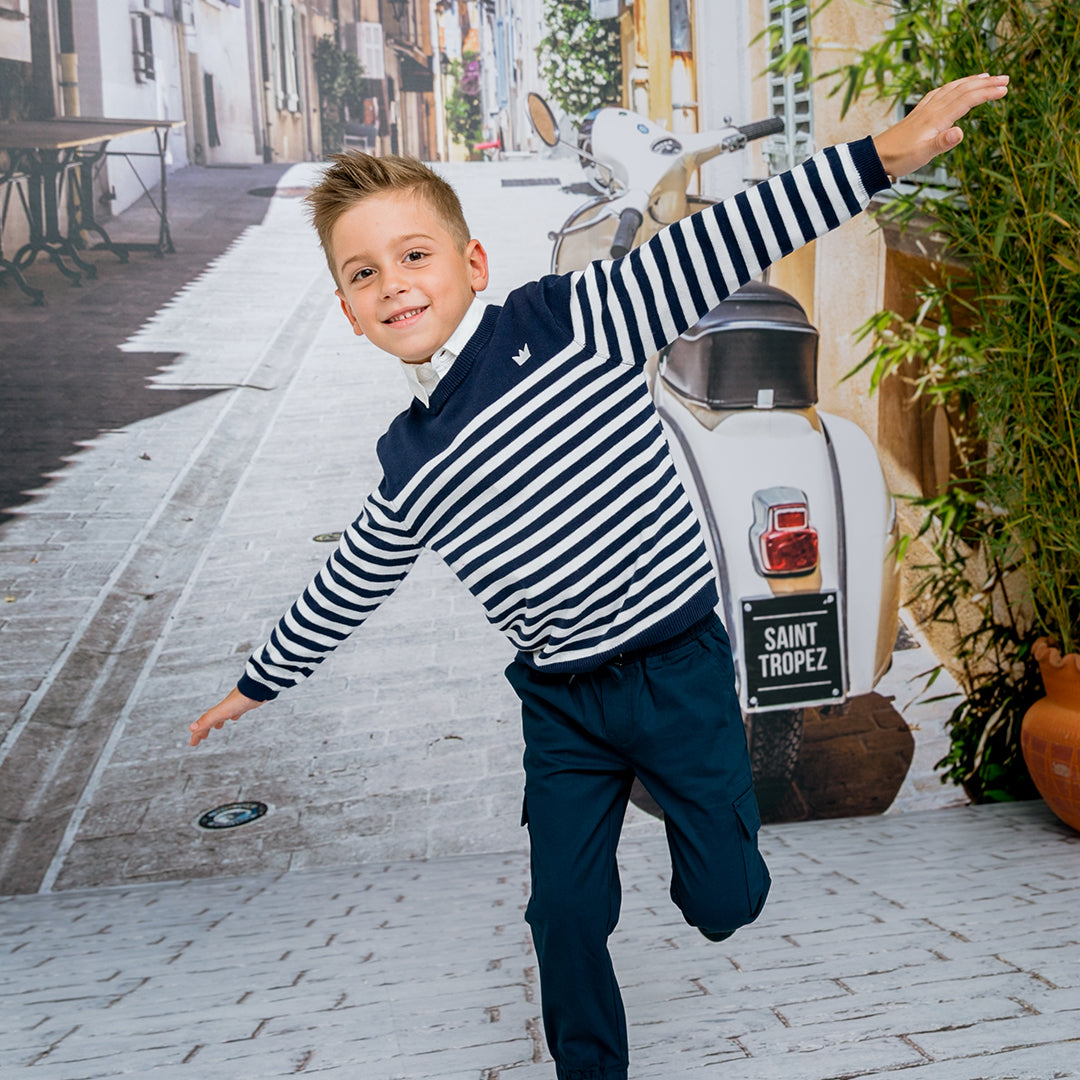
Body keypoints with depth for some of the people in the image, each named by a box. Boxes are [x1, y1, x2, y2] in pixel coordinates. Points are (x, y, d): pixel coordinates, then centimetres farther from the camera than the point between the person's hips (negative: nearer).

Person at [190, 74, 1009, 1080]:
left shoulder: (566, 320, -11)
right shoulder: (406, 464, 1)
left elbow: (720, 244, -17)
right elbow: (344, 587, 15)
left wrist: (879, 153, -24)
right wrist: (259, 680, 24)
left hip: (680, 666, -3)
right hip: (562, 704, 3)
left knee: (725, 902, 5)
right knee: (565, 913, 8)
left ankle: (685, 798, 41)